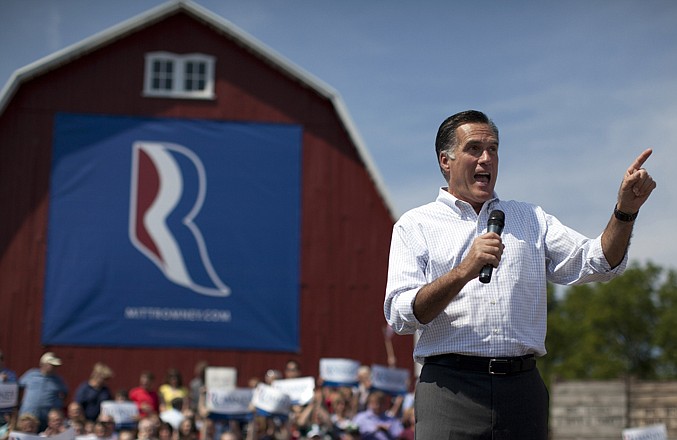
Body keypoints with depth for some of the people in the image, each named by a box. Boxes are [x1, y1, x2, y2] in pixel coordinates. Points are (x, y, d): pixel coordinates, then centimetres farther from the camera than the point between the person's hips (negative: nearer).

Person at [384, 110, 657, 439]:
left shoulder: (530, 219, 20)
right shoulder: (415, 225, 9)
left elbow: (598, 263, 9)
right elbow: (400, 315, -4)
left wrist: (625, 210, -7)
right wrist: (464, 272, -17)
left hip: (522, 386, 3)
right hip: (450, 387, -3)